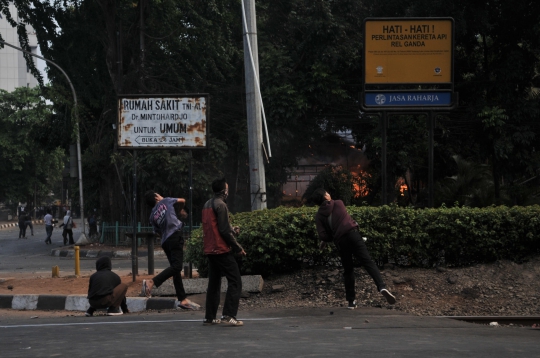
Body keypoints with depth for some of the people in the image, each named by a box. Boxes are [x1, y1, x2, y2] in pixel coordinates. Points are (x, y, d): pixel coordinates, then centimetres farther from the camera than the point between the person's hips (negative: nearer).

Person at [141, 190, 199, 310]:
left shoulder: (152, 215, 18)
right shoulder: (166, 201, 10)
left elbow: (158, 232, 17)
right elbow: (182, 200, 23)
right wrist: (181, 210, 43)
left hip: (165, 241, 7)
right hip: (175, 236, -7)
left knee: (175, 268, 9)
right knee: (176, 266, -17)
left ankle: (183, 299, 7)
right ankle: (151, 282, -32)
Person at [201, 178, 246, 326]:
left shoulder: (207, 205, 15)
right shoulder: (220, 205, -12)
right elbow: (224, 230, -16)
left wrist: (232, 229, 23)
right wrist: (238, 248, -10)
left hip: (210, 250, 9)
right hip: (222, 250, -9)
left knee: (213, 283, 13)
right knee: (235, 282, -6)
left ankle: (209, 317, 13)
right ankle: (228, 315, -15)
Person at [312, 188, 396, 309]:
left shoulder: (319, 216, 8)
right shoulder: (338, 204, 12)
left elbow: (323, 236, -2)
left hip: (340, 241, 1)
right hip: (352, 234, -1)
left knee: (348, 270, 13)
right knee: (368, 262, -10)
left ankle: (351, 301, 10)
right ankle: (382, 287, -31)